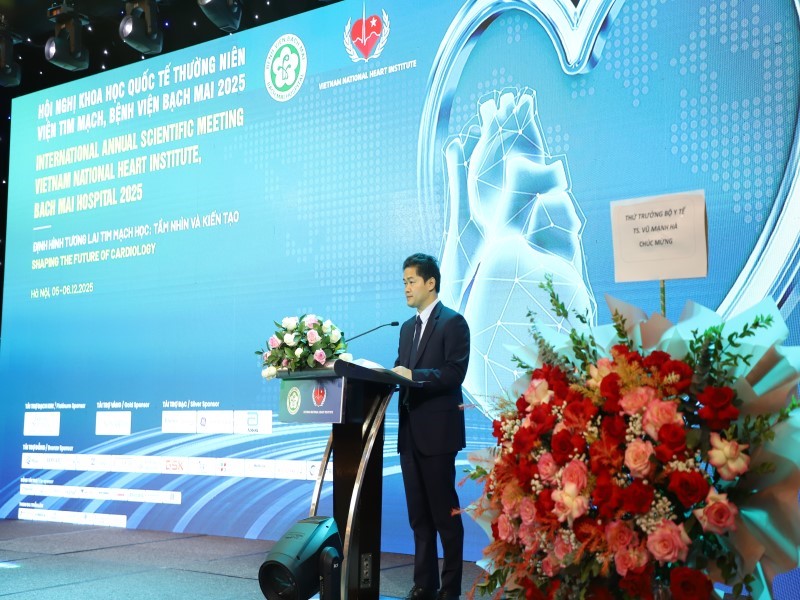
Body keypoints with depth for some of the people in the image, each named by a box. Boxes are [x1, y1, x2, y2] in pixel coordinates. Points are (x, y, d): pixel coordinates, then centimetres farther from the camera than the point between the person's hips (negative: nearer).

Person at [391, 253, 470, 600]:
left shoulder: (453, 322, -5)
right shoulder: (407, 327, 19)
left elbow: (454, 374, -16)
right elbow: (402, 372, 15)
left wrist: (413, 375, -25)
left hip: (437, 431, -7)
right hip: (410, 432, 8)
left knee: (445, 512, -1)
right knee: (418, 513, 11)